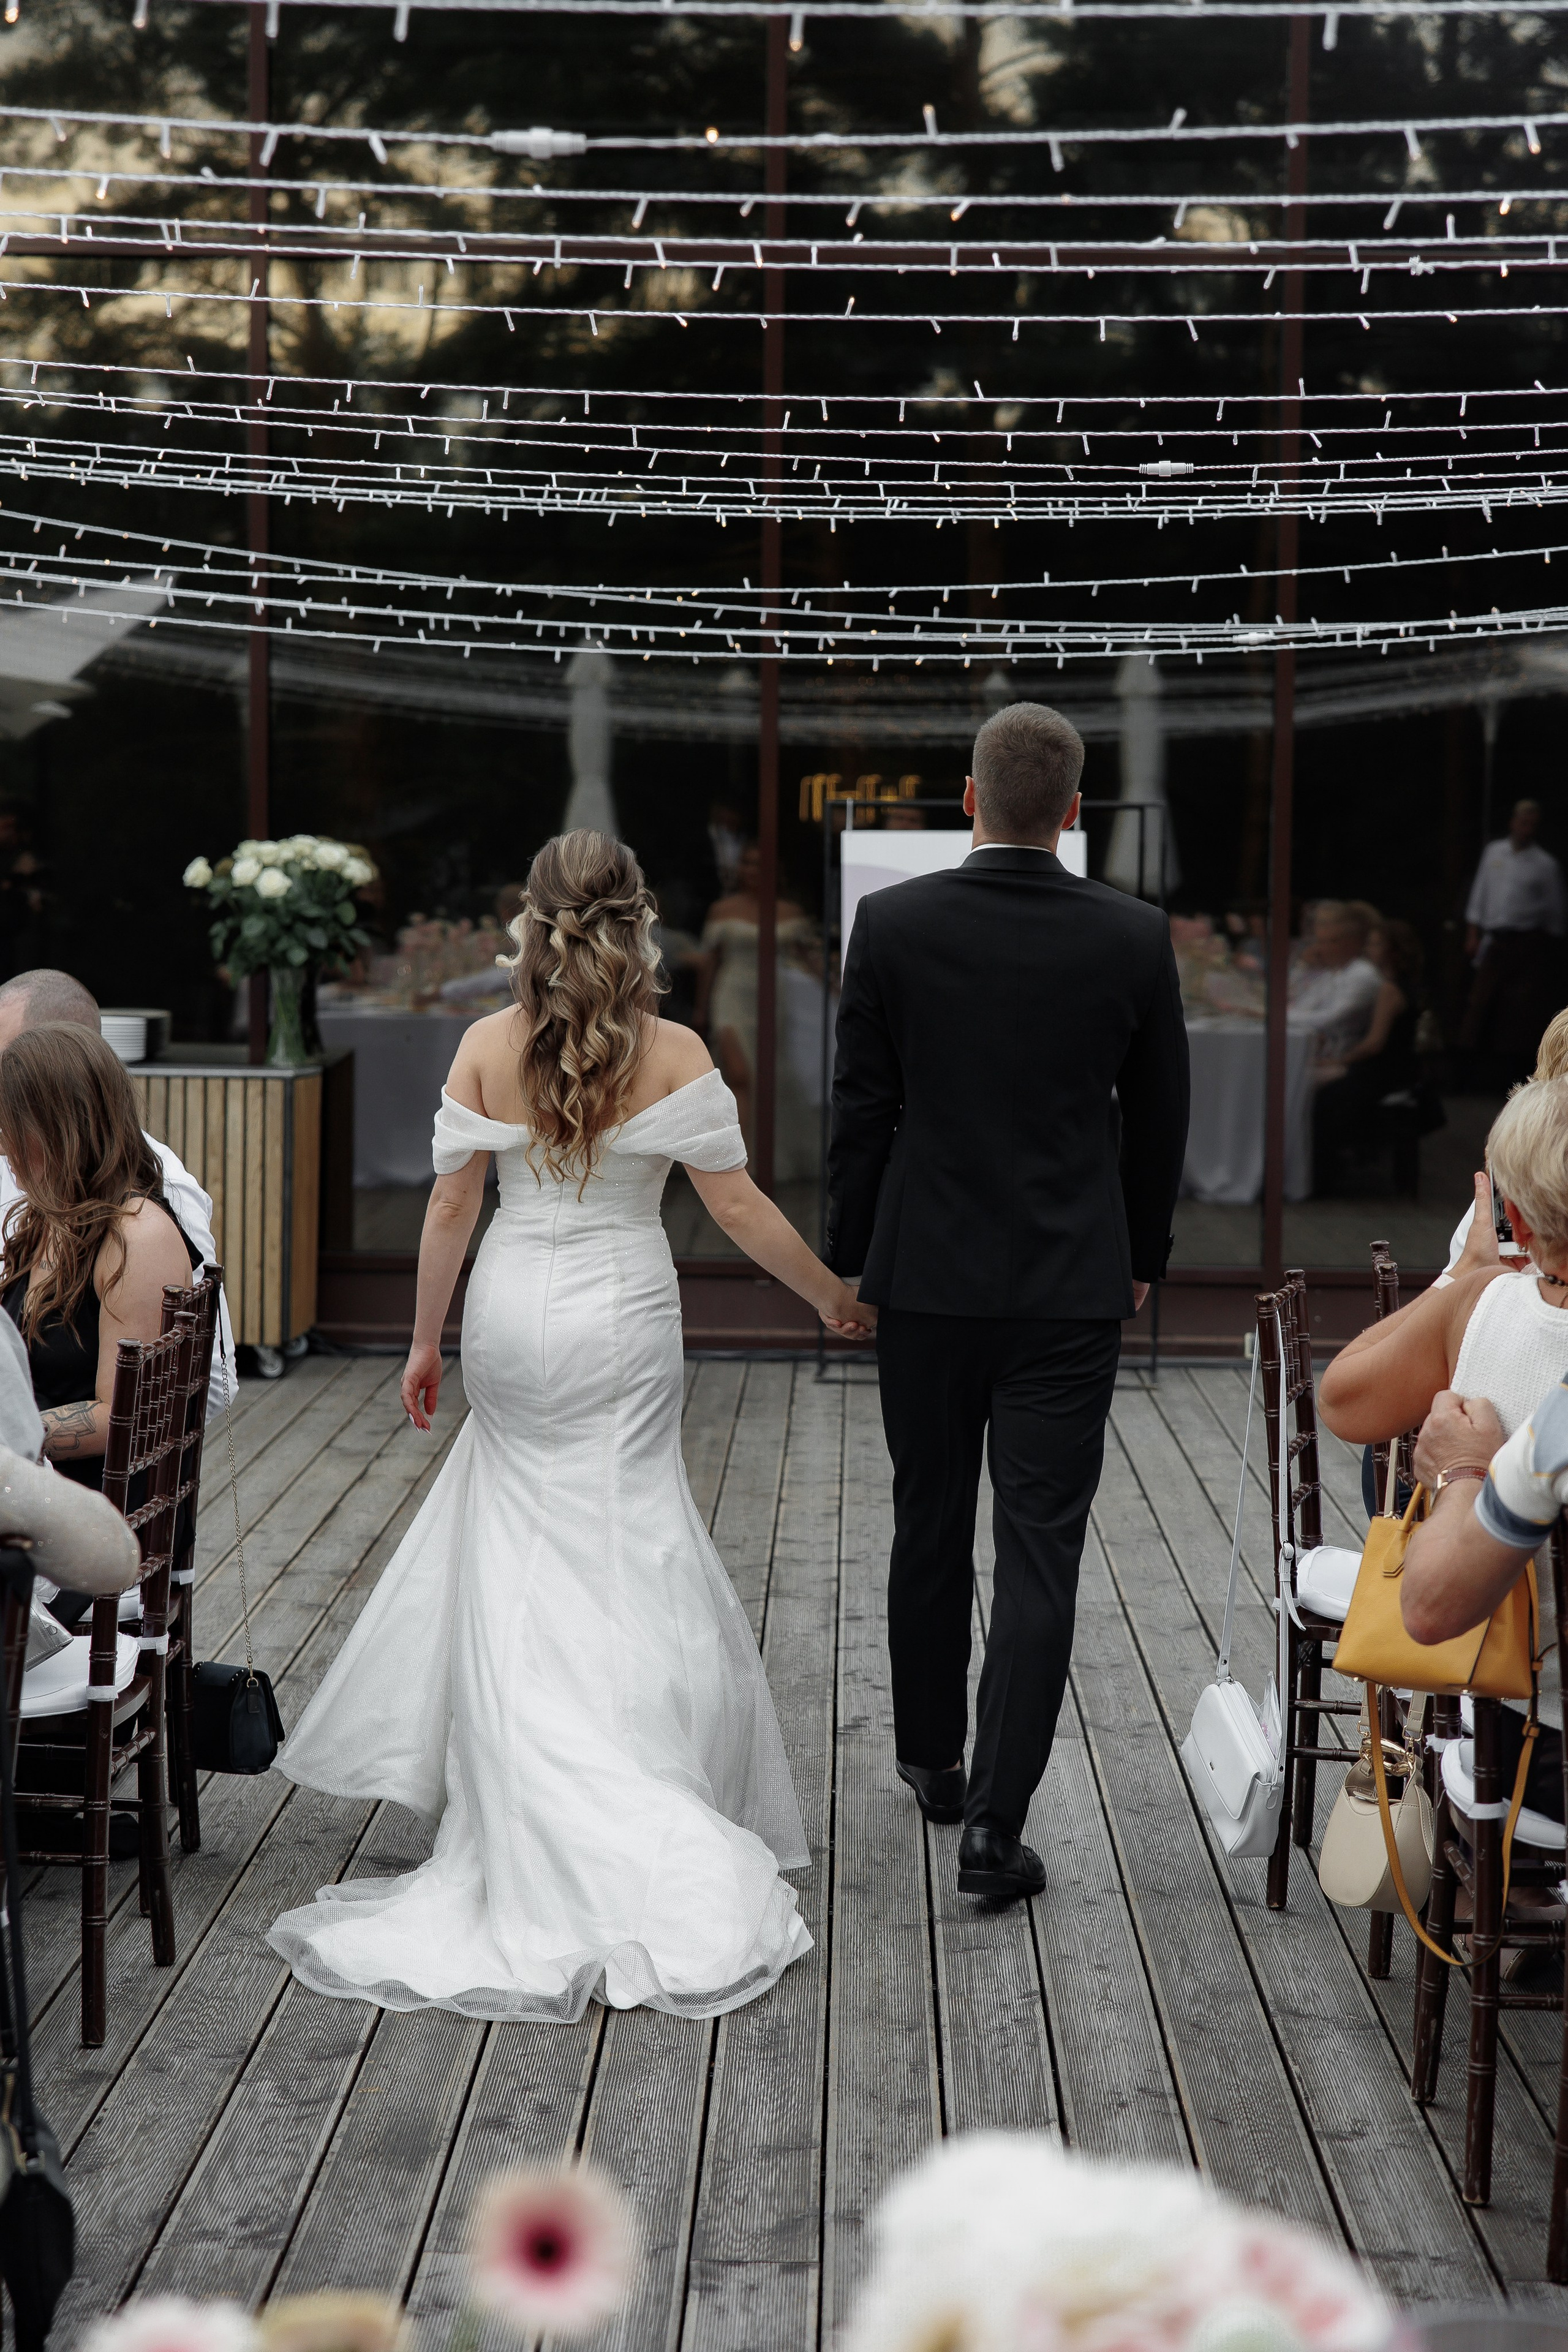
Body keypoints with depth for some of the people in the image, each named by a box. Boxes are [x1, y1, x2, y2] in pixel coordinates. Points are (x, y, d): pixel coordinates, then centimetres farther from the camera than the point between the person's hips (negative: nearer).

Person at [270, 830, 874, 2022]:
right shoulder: (673, 1053, -9)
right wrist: (832, 1293, 6)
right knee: (621, 1549, 8)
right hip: (623, 1320, -2)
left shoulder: (486, 1048, -4)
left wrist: (427, 1339, 10)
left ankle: (538, 1803, 16)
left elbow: (452, 1205, -1)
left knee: (520, 1554, 13)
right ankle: (632, 1813, 8)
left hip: (512, 1318, 2)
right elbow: (738, 1206, -7)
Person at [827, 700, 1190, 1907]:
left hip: (928, 1276, 1)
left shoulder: (892, 923, -7)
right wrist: (1141, 1257, 18)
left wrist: (851, 1257, 10)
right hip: (1073, 1286, -1)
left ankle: (932, 1759, 33)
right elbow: (1160, 1117, 4)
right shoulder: (1134, 935, -5)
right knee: (1040, 1553, 0)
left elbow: (862, 1108, -2)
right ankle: (995, 1817, -3)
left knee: (930, 1530, 17)